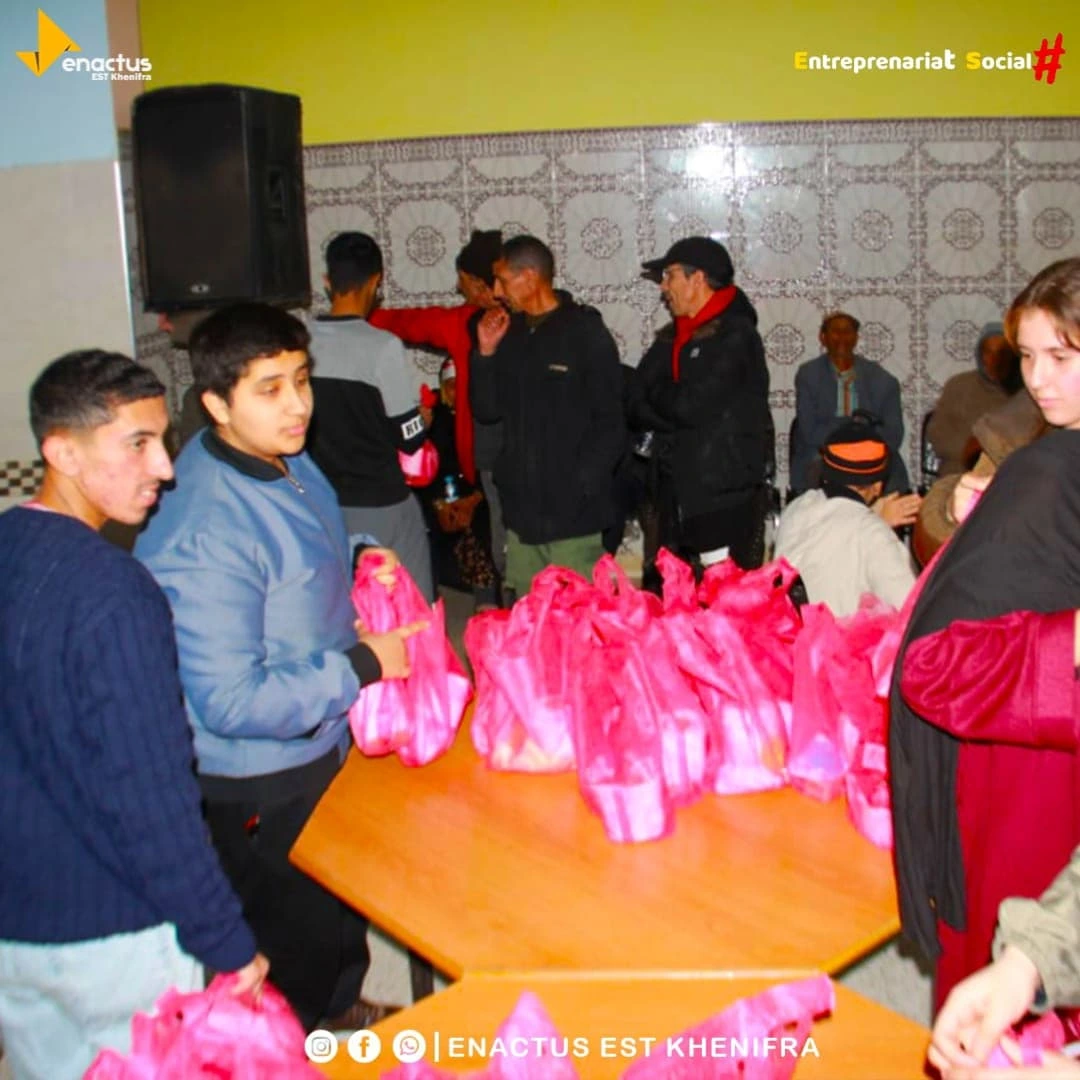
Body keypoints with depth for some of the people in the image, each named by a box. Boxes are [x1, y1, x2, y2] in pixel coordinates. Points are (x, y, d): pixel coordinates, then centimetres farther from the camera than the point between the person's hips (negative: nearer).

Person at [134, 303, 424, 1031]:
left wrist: (355, 561, -3)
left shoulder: (286, 459, -5)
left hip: (323, 745, 9)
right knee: (297, 942, 16)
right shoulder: (203, 535, -34)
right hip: (262, 786, -9)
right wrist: (362, 665, -26)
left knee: (347, 910, 31)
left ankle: (341, 1010, 57)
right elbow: (232, 703, -32)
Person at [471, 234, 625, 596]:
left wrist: (581, 488, -13)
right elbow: (487, 411, 12)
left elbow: (610, 423, -7)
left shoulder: (585, 331, -5)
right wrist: (486, 352, 0)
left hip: (572, 513, -5)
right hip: (521, 511, 6)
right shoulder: (511, 333, 10)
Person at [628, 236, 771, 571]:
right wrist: (671, 400, -8)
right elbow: (635, 406, 8)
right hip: (676, 498, 8)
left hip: (724, 498, -7)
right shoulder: (671, 338, 15)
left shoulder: (736, 335, -9)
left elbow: (693, 406, -18)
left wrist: (657, 395, 1)